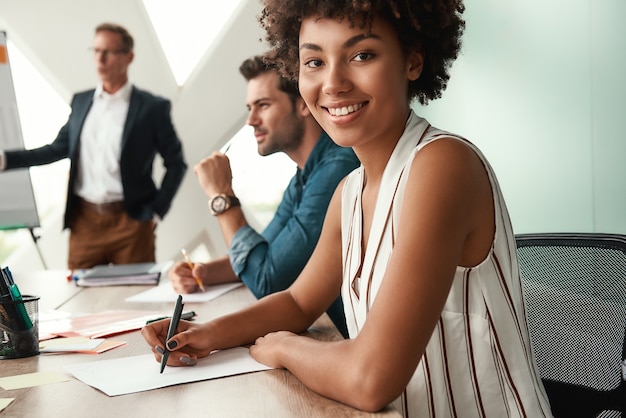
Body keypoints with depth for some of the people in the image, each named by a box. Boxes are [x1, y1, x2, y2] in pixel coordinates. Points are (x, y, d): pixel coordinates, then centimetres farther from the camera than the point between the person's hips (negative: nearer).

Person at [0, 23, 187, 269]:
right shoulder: (81, 101, 11)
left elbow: (175, 164, 0)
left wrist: (156, 212, -6)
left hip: (130, 221, -4)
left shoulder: (152, 107, -3)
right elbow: (59, 148, 15)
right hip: (84, 220, 4)